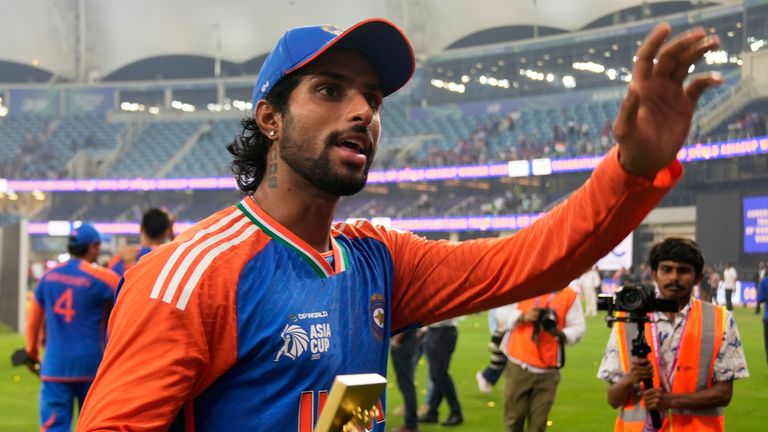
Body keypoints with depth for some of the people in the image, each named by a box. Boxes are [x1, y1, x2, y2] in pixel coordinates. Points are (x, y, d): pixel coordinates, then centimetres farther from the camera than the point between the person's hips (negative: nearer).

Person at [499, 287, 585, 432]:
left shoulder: (569, 295, -1)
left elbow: (578, 327, -2)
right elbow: (506, 314, 6)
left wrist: (560, 333, -22)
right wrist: (522, 317, -14)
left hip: (547, 371, -1)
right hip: (518, 365, 1)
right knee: (514, 416, 6)